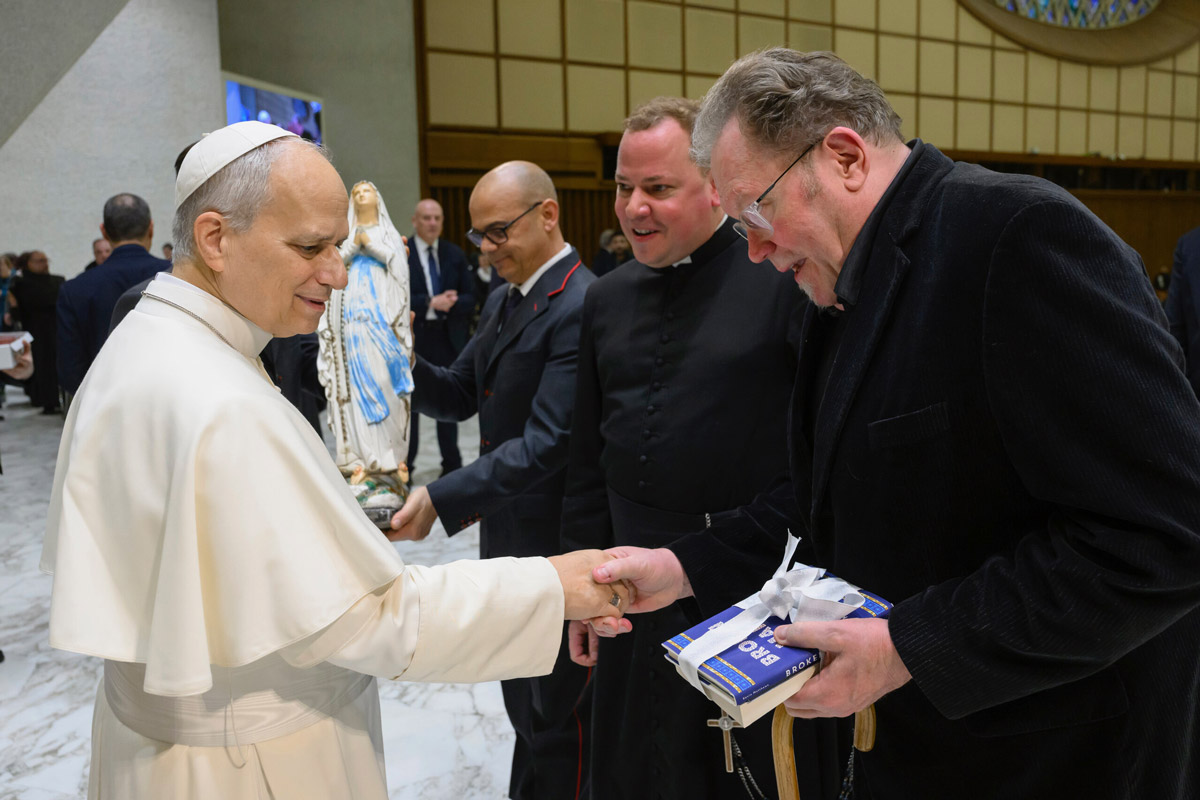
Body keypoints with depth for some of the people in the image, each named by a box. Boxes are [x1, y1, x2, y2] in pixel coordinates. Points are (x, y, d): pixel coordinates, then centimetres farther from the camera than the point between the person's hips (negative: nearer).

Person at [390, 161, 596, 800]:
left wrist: (442, 498, -32)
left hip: (555, 543, -9)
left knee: (556, 720, 9)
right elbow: (460, 396, 12)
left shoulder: (580, 307, -21)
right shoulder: (501, 301, 11)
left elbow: (546, 443, -27)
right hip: (507, 537, 9)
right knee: (523, 705, 24)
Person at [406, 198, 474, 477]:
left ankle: (451, 464, 23)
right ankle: (405, 465, 16)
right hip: (413, 339, -3)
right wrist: (430, 303, -20)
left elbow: (470, 298, 4)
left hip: (449, 338, 3)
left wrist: (450, 302, -16)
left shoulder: (455, 254, 6)